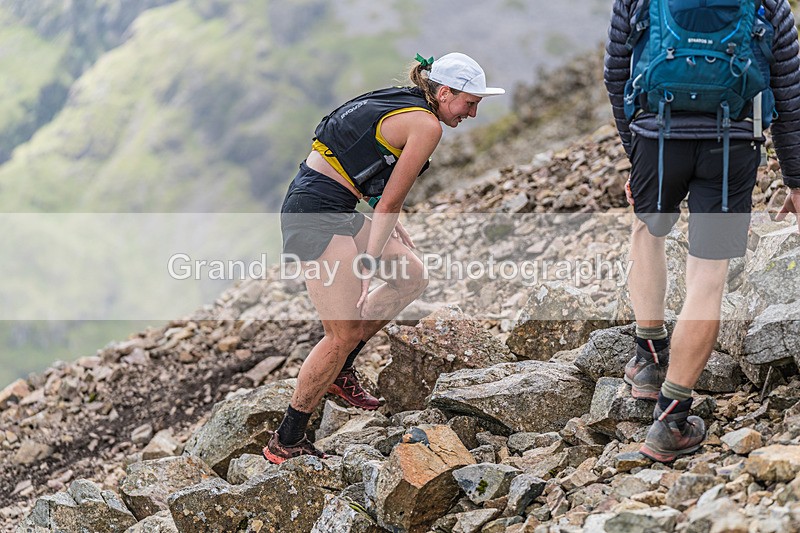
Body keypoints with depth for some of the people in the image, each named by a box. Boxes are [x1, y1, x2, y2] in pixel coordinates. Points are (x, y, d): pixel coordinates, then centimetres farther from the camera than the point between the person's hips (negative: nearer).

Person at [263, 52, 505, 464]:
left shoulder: (398, 102, 15)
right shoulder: (426, 124, -12)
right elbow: (390, 202, -12)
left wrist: (391, 225, 20)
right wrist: (369, 264, -9)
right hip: (318, 214, -10)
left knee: (412, 277, 15)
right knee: (344, 334, -9)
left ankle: (338, 372, 21)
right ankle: (285, 442, 0)